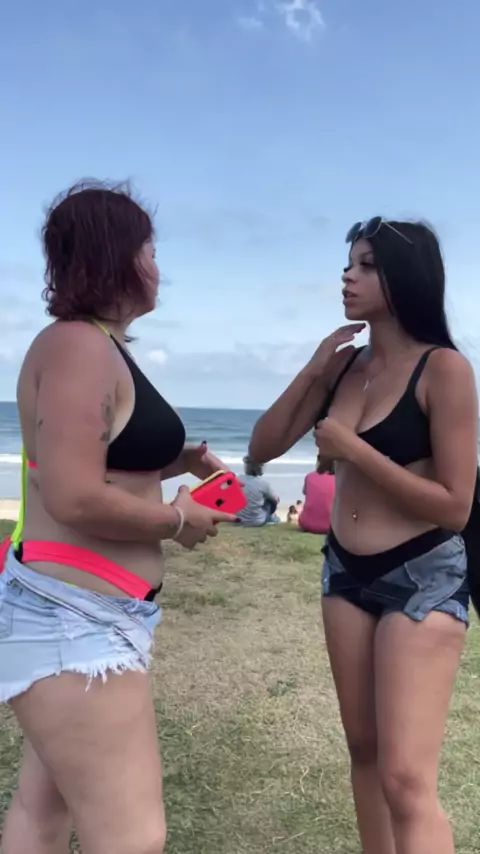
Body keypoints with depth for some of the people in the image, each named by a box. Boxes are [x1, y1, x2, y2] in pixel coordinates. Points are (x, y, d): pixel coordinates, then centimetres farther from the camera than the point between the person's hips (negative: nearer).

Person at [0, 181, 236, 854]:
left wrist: (179, 461, 10)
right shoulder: (78, 346, -17)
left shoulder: (96, 347, 14)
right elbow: (75, 498, -25)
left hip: (77, 615, 11)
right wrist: (178, 520, -12)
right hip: (74, 619, -11)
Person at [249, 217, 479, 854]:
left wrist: (354, 450, -19)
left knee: (406, 780, -7)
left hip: (424, 580, -6)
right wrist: (313, 372, -6)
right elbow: (262, 449, 5)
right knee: (363, 752, 18)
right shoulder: (345, 364, 4)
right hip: (346, 574, 6)